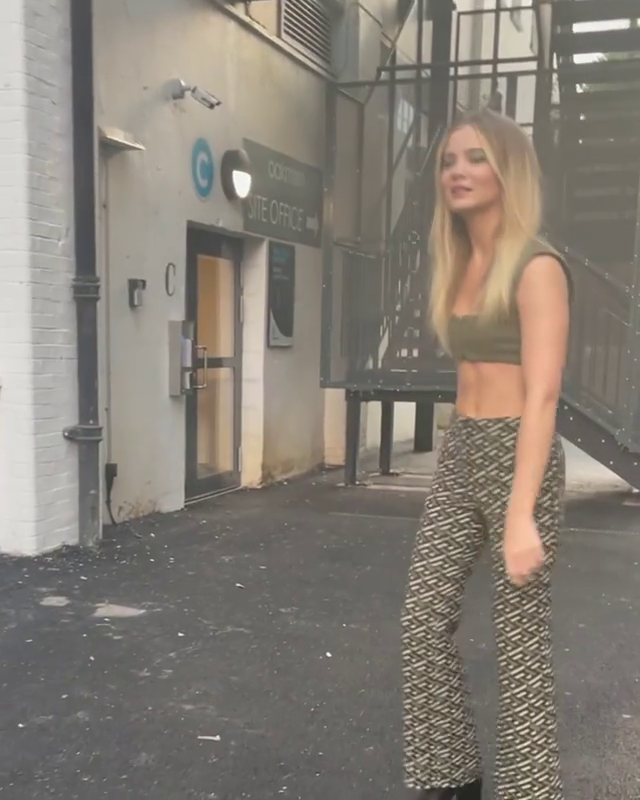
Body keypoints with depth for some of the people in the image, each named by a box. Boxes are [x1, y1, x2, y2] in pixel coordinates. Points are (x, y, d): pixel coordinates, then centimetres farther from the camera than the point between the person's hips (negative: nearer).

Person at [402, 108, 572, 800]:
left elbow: (542, 396, -17)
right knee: (423, 622, 7)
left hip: (519, 455, -7)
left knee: (519, 643, 0)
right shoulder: (458, 266, 12)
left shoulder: (535, 268, -10)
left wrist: (522, 516, -23)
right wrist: (459, 455, 15)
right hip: (457, 455, 8)